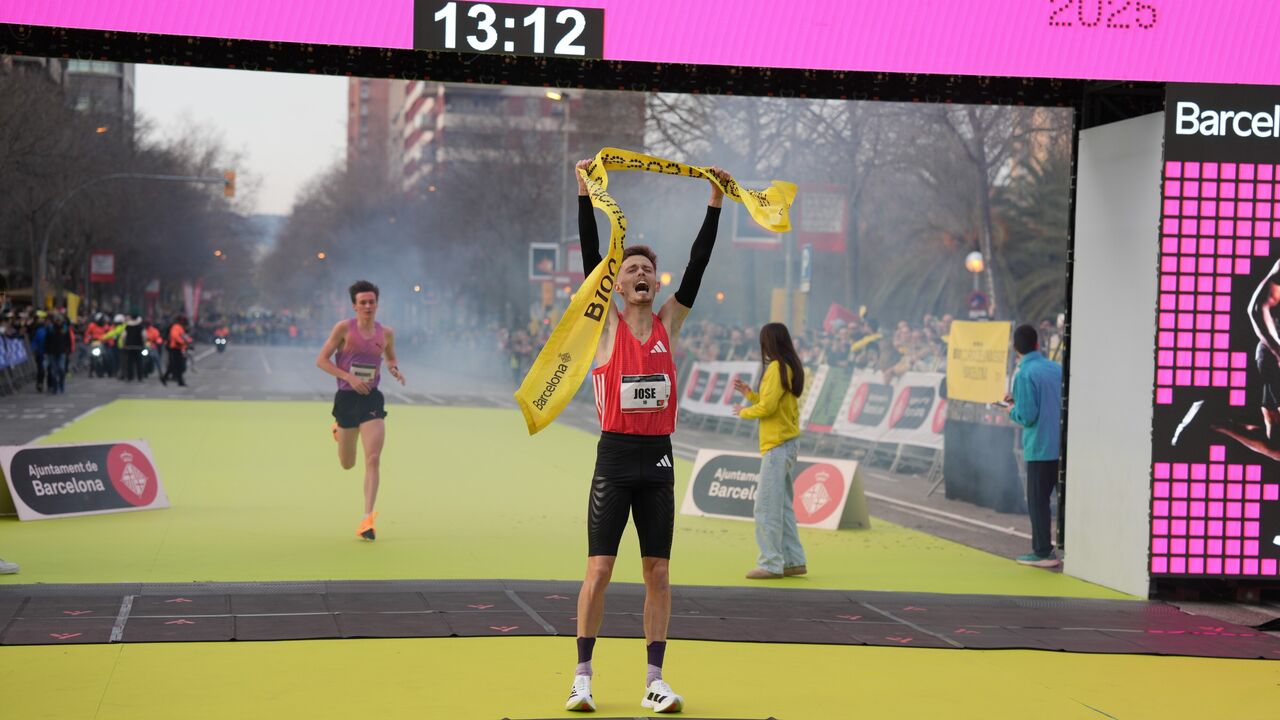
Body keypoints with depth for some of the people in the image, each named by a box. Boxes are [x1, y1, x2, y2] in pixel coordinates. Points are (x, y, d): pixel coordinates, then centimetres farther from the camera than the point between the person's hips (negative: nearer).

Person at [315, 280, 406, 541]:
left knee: (373, 459, -15)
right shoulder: (344, 328, -6)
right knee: (347, 464, 13)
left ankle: (367, 519, -14)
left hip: (372, 399, 1)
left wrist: (394, 369, -3)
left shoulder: (386, 333, 3)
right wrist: (349, 377, -18)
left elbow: (391, 358, 22)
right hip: (347, 398, -1)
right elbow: (321, 360, -5)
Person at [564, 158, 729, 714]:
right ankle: (582, 677, 5)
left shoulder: (670, 323, 8)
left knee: (658, 573, 5)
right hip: (614, 458, -3)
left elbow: (698, 263, 4)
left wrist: (715, 203, 1)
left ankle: (654, 680, 11)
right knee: (599, 569, -4)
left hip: (658, 460, 3)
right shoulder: (606, 324, 1)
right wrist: (585, 196, -15)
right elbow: (590, 257, -8)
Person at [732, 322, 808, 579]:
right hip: (788, 444, 10)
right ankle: (794, 561, 16)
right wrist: (749, 393, 18)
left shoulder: (776, 368, -15)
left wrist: (744, 412, -2)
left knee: (766, 507, -8)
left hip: (777, 446, -10)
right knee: (783, 506, 14)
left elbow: (767, 407, -19)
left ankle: (771, 563, -8)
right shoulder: (790, 368, 13)